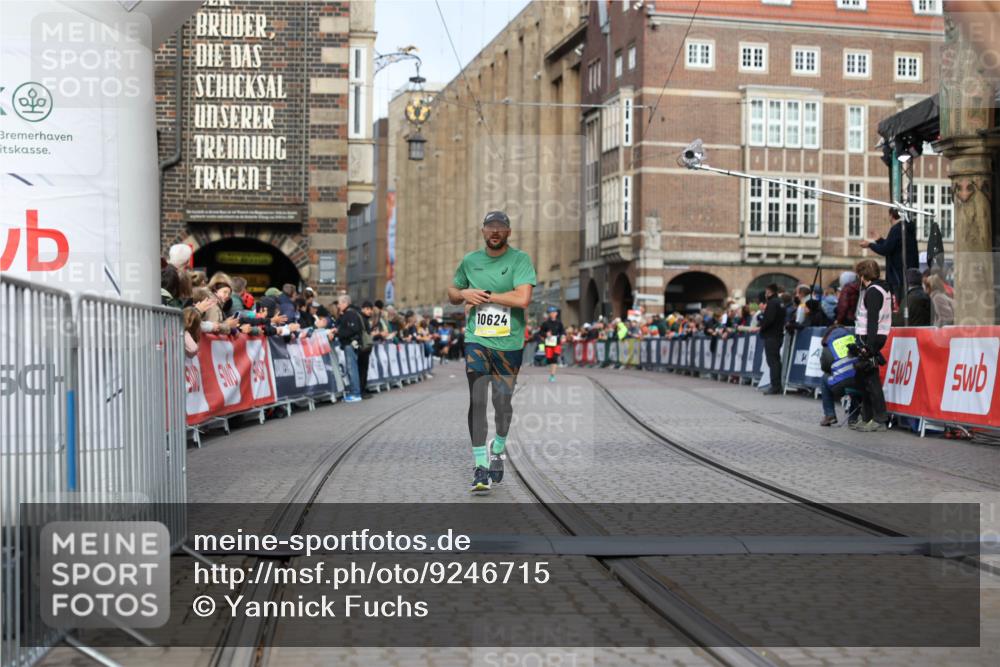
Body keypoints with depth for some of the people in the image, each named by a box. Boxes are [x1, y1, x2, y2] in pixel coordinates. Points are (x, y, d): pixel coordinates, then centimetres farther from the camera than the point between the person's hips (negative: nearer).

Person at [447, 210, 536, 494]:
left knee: (503, 402, 9)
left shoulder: (520, 259, -4)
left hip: (509, 343, -1)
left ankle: (498, 451, 36)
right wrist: (465, 293, -2)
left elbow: (522, 298, -17)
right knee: (476, 400, -10)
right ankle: (480, 466, -7)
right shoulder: (469, 260, 9)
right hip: (476, 340, 2)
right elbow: (452, 293, 22)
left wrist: (484, 295, -11)